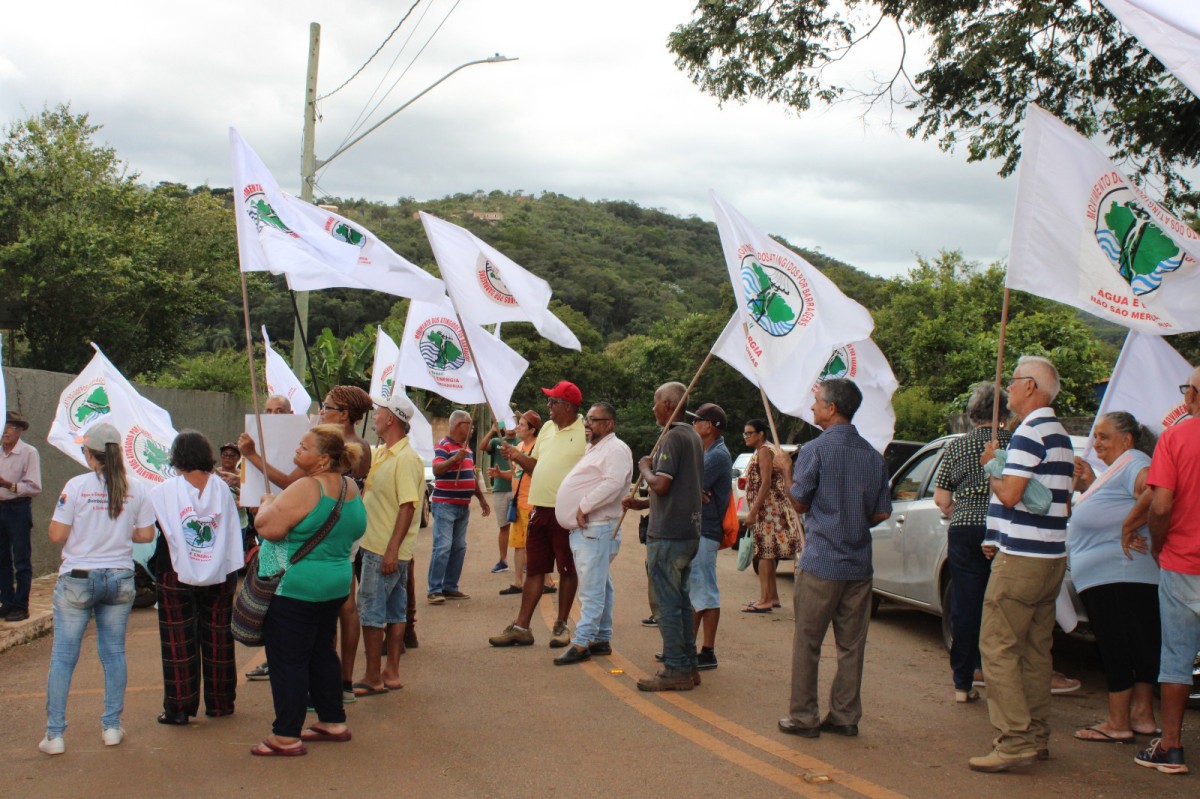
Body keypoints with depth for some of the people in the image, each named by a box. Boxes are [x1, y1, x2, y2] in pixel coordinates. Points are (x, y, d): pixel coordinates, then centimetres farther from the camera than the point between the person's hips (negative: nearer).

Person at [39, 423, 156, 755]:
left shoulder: (76, 485, -11)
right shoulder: (135, 490, -2)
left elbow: (56, 535, -10)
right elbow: (146, 535, 2)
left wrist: (81, 529, 10)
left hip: (78, 579, -3)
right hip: (120, 578, 3)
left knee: (63, 655, 6)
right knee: (114, 652, 13)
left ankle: (55, 734, 8)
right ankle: (112, 726, 16)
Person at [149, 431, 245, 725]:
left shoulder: (163, 491, -8)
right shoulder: (222, 488, -1)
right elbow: (234, 534, 3)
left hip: (177, 577, -2)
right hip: (218, 577, 2)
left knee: (179, 643, 5)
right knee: (218, 640, 11)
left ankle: (179, 708, 8)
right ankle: (220, 703, 18)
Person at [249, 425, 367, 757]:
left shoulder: (306, 489, -22)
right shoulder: (350, 487, 5)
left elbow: (268, 528, -25)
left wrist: (267, 503, -4)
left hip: (294, 589, -9)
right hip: (336, 584, 9)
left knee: (287, 660, -1)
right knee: (322, 652, 19)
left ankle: (286, 736, 4)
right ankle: (333, 722, 25)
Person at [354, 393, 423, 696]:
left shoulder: (406, 458, -18)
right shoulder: (382, 453, 12)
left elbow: (408, 506, -23)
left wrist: (392, 550, -25)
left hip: (387, 550, -9)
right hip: (376, 546, 9)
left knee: (371, 610, -4)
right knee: (394, 610, 13)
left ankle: (372, 679, 4)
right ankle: (391, 673, 20)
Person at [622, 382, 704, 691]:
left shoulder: (673, 437, -15)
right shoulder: (693, 436, 15)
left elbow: (661, 485, -23)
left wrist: (645, 468, -4)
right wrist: (643, 503, 17)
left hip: (668, 534, -10)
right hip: (689, 530, 10)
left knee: (666, 603, -4)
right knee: (681, 600, 15)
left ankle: (675, 670, -1)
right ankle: (688, 666, 20)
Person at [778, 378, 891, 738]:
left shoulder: (816, 450, -11)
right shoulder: (873, 455, 5)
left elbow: (799, 502, -4)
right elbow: (881, 512, 7)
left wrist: (785, 469, 11)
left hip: (821, 562, -5)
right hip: (859, 563, 5)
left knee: (807, 642, 4)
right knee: (851, 644, 10)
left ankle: (803, 716, 9)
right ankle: (845, 715, 16)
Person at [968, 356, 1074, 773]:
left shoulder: (1030, 432, -14)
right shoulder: (1059, 434, 17)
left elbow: (1010, 495, -22)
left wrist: (990, 466, -2)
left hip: (1021, 558, -10)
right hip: (1051, 555, 10)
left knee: (998, 647, -8)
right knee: (1035, 649, 13)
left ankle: (1015, 740, -10)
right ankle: (1037, 736, 18)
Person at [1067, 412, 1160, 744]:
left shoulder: (1133, 462, -11)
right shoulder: (1118, 467, 22)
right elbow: (1110, 512, 27)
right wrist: (1089, 485, 16)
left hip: (1115, 574, -11)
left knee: (1116, 647, -6)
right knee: (1141, 647, 13)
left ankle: (1118, 724, -1)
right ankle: (1143, 716, 19)